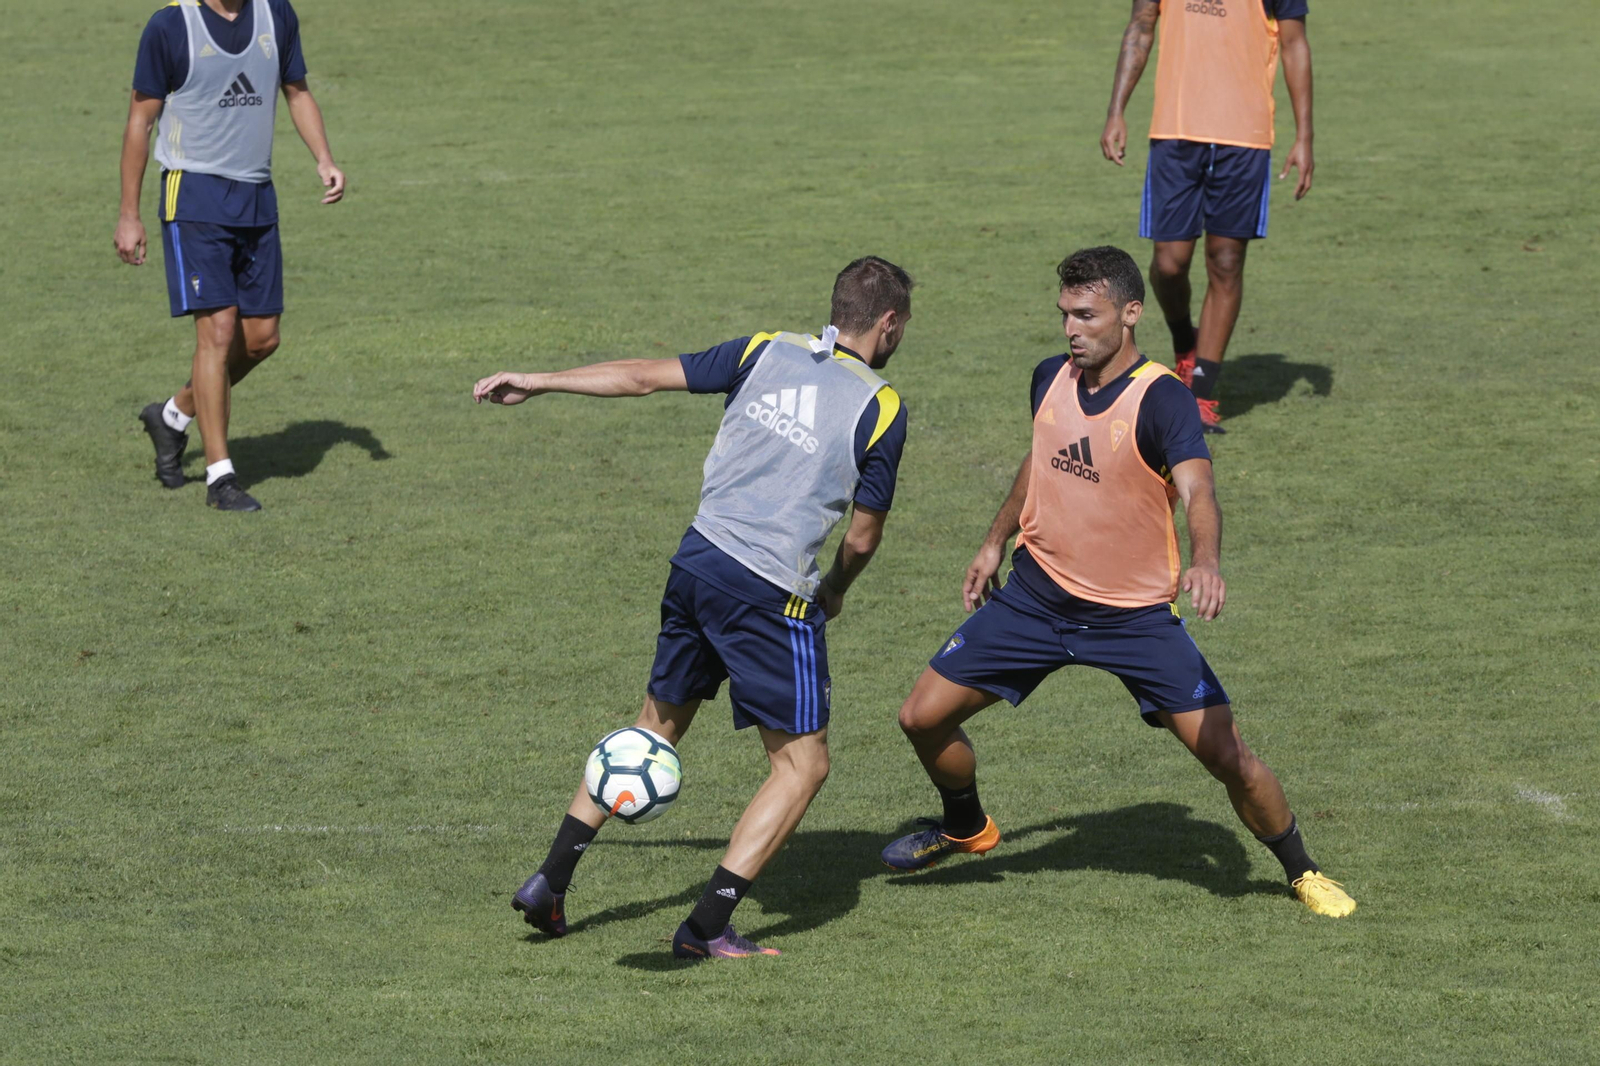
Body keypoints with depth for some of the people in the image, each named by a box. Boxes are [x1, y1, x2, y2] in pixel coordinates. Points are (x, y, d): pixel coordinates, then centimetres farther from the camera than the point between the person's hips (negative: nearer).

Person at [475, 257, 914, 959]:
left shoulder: (765, 353, 7)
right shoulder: (881, 408, -5)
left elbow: (648, 375, 10)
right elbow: (863, 537, 0)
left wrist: (537, 383, 20)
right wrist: (835, 591, 22)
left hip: (697, 558, 6)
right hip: (773, 594, -6)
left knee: (657, 724, 23)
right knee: (803, 763, 6)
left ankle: (552, 878, 22)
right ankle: (707, 927, -2)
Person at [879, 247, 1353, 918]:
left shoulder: (1161, 398, -20)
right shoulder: (1051, 379, -1)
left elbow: (1197, 492, -35)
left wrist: (1204, 562, -54)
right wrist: (996, 542, 22)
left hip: (1137, 612, -5)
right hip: (1037, 594, 5)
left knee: (1227, 757, -10)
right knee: (924, 717, 0)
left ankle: (1301, 871, 16)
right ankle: (967, 828, 31)